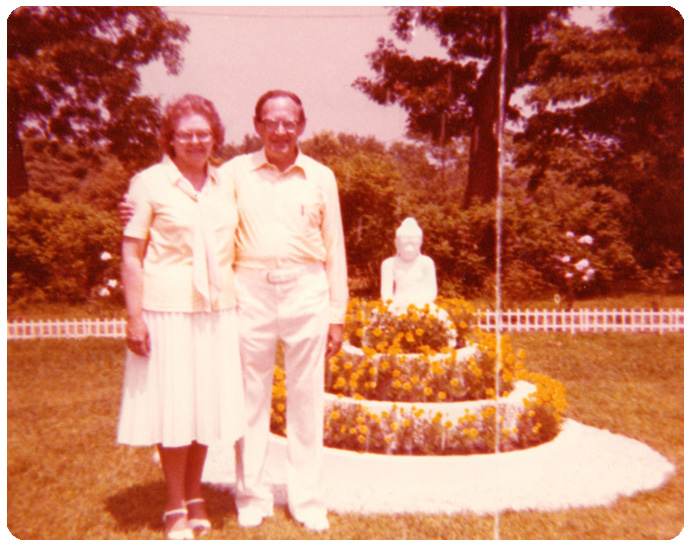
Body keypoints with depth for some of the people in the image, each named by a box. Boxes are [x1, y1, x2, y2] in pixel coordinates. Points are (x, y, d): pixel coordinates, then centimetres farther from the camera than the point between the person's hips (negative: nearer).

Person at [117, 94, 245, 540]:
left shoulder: (226, 184, 10)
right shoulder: (149, 183, -3)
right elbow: (131, 255, -5)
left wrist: (238, 302, 11)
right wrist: (134, 317, -11)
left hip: (217, 310, 4)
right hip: (167, 309, -4)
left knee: (206, 402, 10)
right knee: (173, 405, 2)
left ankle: (195, 496, 28)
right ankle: (175, 506, 20)